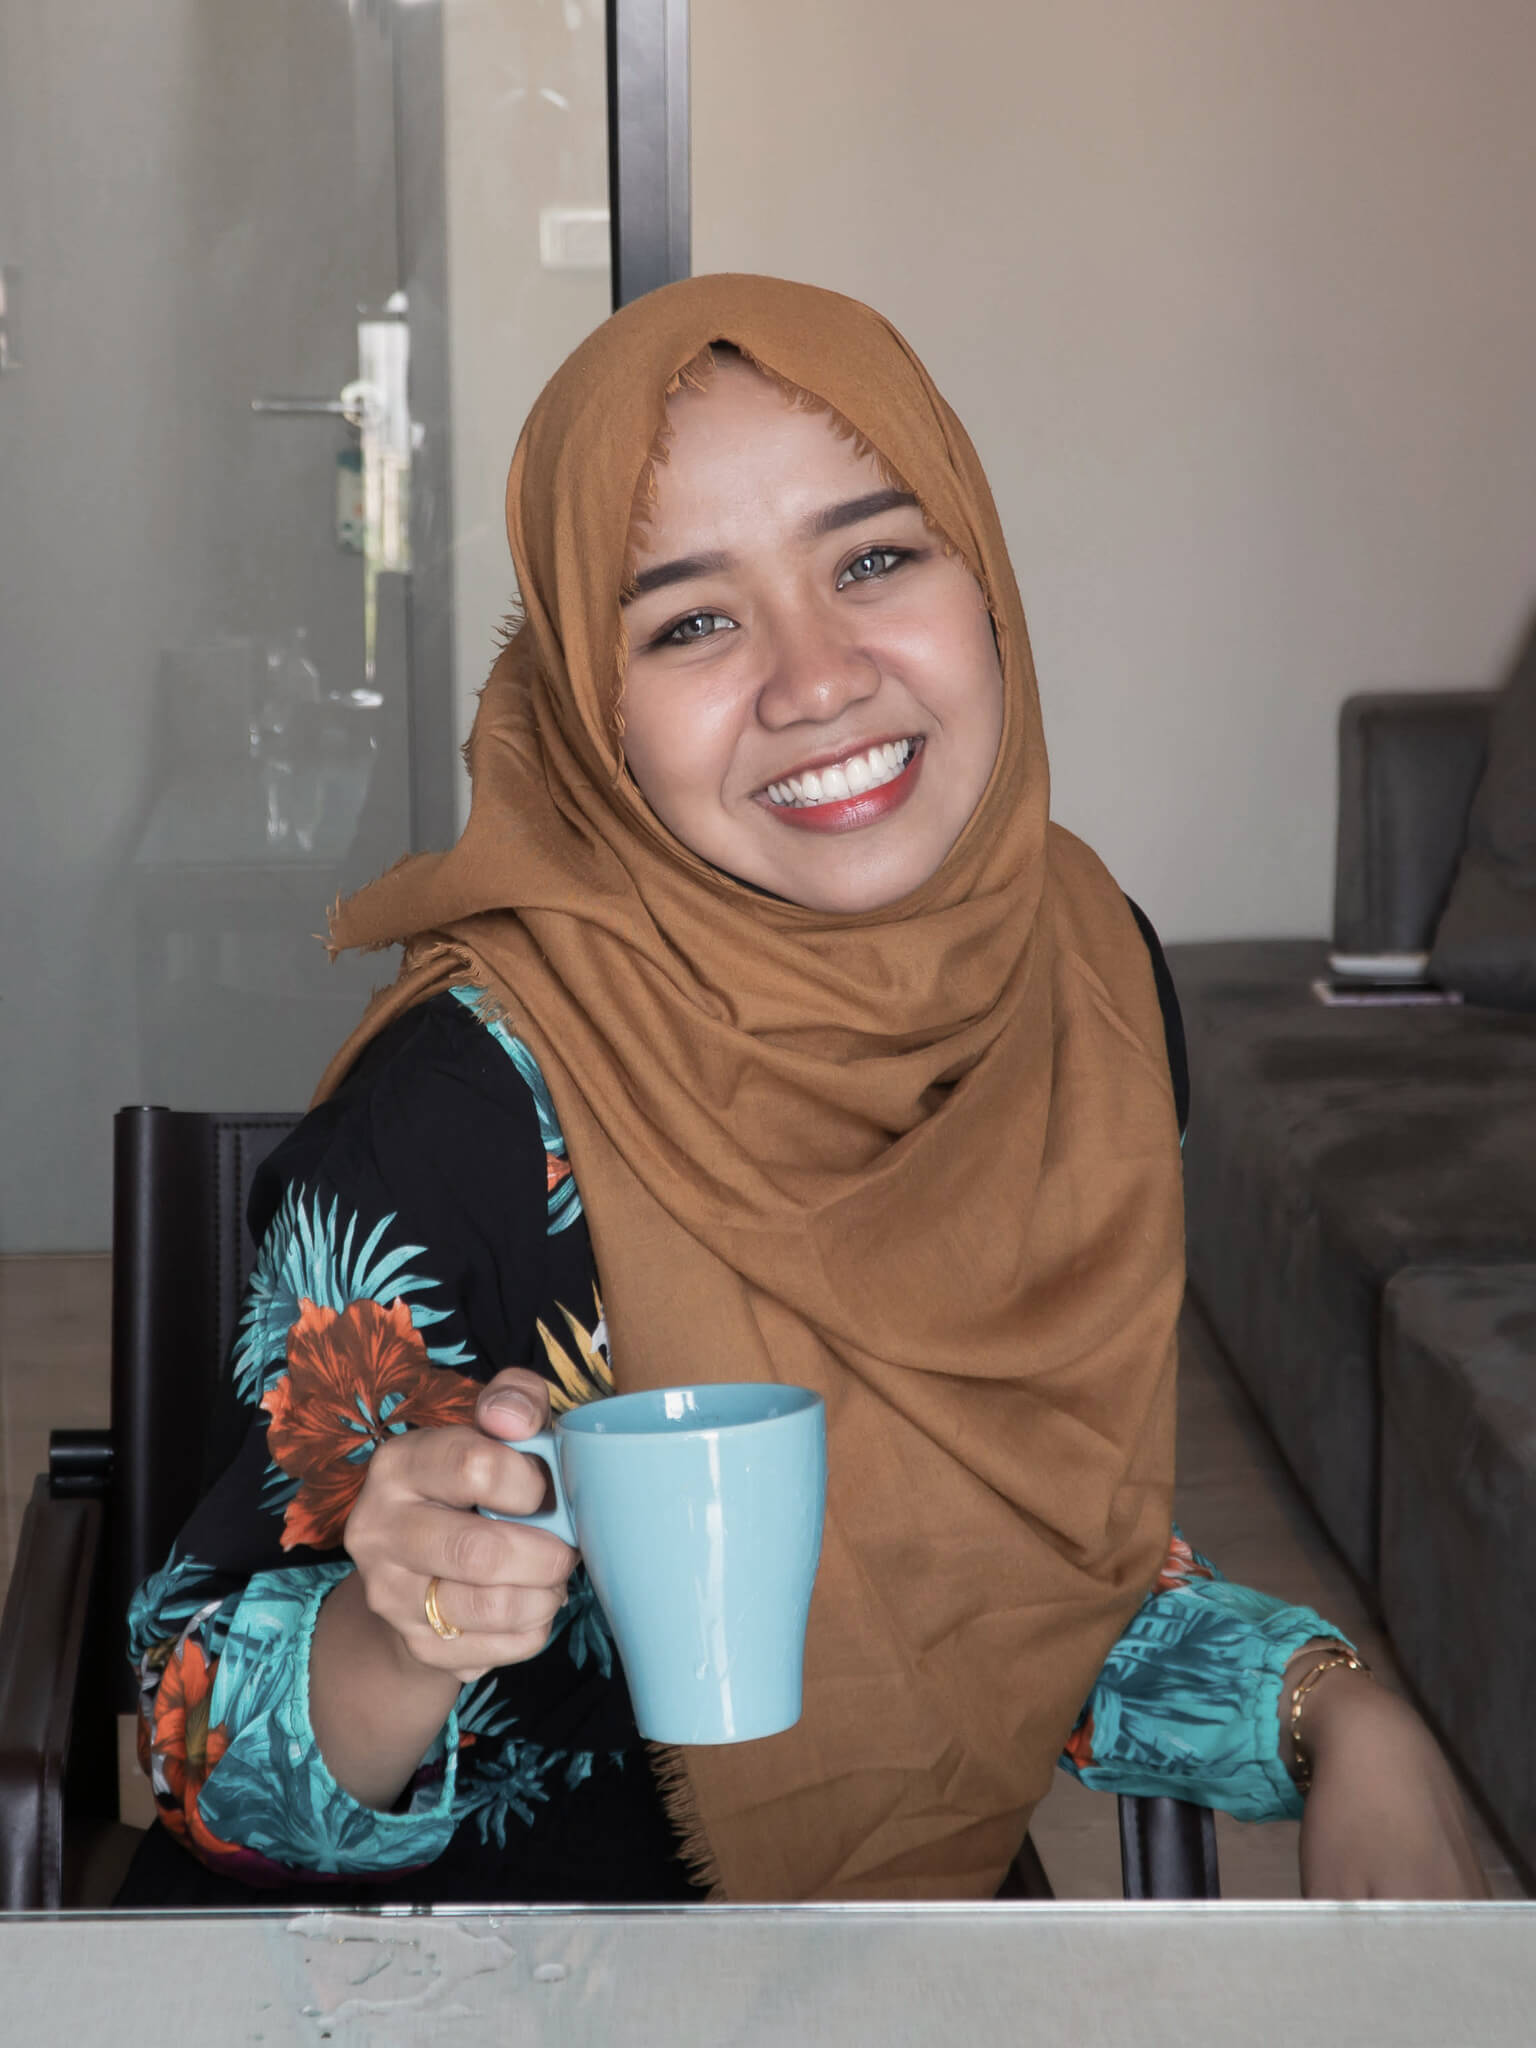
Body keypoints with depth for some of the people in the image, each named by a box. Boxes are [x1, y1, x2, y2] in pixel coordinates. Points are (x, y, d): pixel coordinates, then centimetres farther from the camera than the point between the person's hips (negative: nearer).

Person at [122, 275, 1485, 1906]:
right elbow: (198, 1735, -14)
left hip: (902, 1899, 3)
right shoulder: (473, 1103, -21)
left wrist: (1329, 1710, -7)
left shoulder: (1086, 977, -5)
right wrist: (395, 1643, -33)